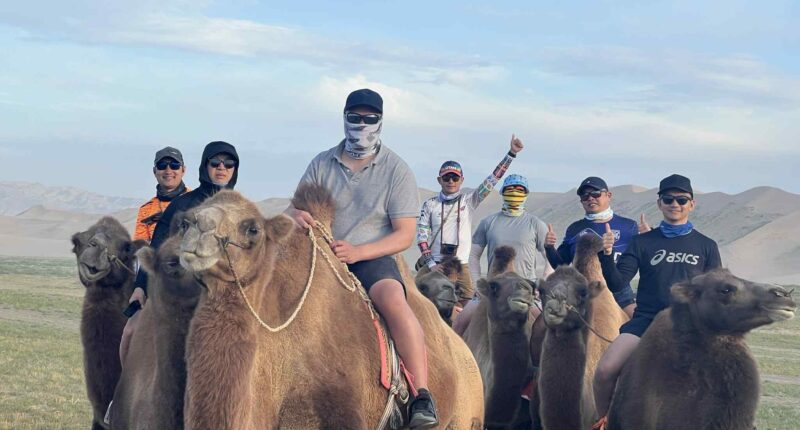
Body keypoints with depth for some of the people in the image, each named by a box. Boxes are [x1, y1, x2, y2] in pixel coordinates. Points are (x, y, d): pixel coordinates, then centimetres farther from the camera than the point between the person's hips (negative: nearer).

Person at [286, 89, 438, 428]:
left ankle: (422, 397, -35)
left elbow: (405, 235, -4)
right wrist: (296, 215, -18)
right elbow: (293, 210, 10)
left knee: (393, 299, -34)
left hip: (372, 258, -3)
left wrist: (357, 252, -19)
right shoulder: (322, 164, 12)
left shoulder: (396, 170, 2)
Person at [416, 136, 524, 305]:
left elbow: (492, 180, 4)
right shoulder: (430, 204, 8)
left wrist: (511, 153, -3)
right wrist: (431, 264, -7)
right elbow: (422, 235, 4)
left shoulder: (469, 201, 9)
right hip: (434, 265, -1)